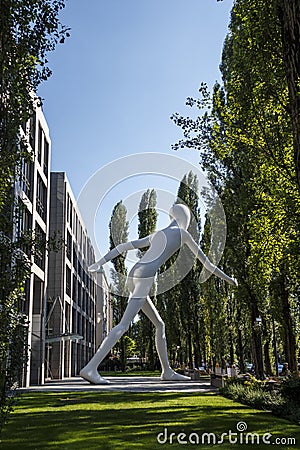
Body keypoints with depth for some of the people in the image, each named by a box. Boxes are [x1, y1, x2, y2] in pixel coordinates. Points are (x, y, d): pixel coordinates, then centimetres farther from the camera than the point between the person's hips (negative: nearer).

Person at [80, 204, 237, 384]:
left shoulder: (155, 235, 29)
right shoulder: (182, 233, 10)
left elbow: (124, 246, 19)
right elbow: (204, 259, 13)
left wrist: (100, 263, 13)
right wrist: (226, 278, 24)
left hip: (132, 277, 9)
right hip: (145, 277, -9)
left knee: (160, 325, 15)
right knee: (124, 325, -17)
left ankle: (167, 371, 19)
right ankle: (90, 368, -26)